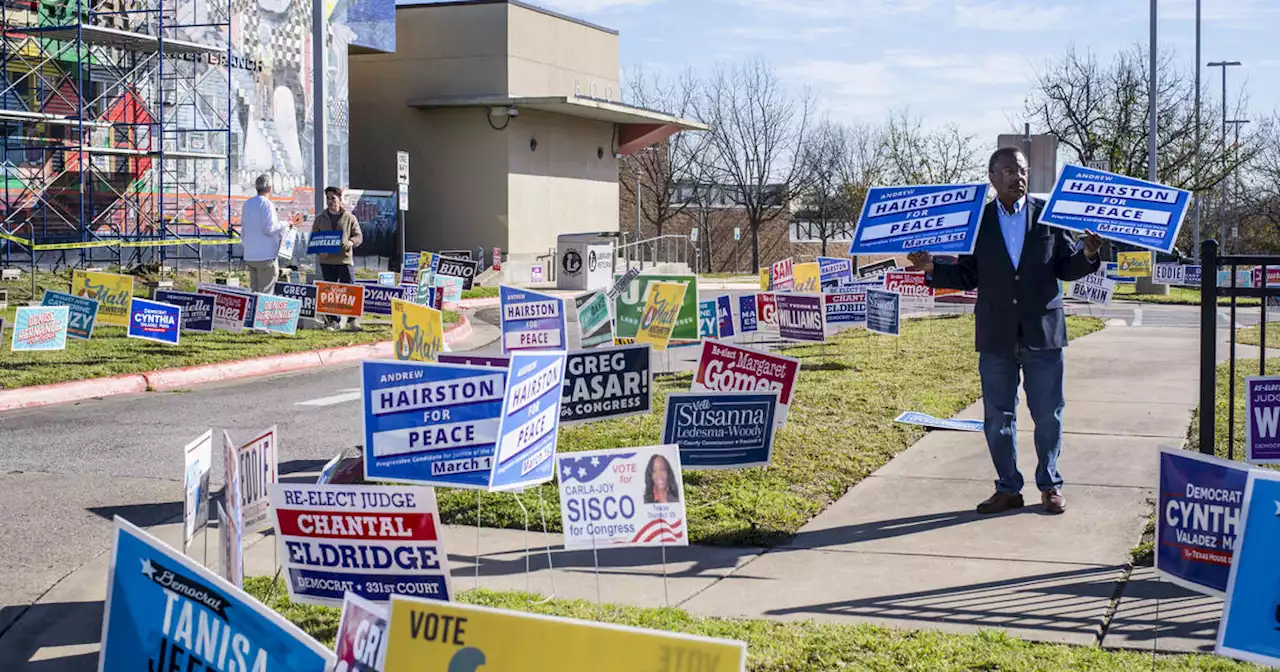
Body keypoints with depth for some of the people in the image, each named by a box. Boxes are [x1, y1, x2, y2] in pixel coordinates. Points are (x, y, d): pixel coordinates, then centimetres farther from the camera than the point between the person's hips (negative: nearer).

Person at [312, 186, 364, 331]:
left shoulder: (349, 218, 7)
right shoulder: (320, 219, 12)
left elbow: (359, 236, 6)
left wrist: (351, 242, -18)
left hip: (344, 259, -3)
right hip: (326, 260, 3)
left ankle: (354, 320, -2)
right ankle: (333, 321, 12)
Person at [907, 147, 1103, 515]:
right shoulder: (976, 221, 3)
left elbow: (1065, 267, 4)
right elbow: (967, 277, 4)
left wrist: (1087, 254, -15)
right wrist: (931, 268, -10)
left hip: (1043, 332, -1)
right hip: (996, 336, 1)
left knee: (1048, 415, 6)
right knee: (998, 418, 7)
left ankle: (1050, 485, 22)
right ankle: (1008, 488, 20)